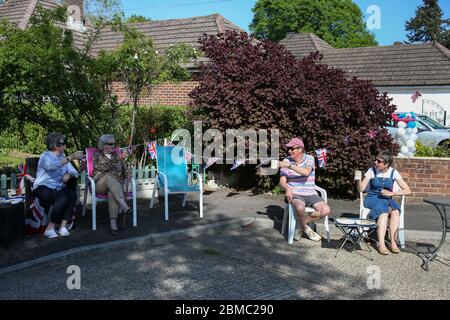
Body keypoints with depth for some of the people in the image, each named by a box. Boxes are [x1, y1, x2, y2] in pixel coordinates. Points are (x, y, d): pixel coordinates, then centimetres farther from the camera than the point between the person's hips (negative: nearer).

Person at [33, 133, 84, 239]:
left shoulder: (63, 156, 16)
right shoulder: (45, 156, -5)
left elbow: (74, 171, 10)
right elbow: (52, 166, -29)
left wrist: (69, 175, -15)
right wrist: (71, 157, -35)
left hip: (58, 188, 6)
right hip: (43, 188, -6)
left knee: (72, 194, -26)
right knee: (63, 198, -32)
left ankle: (63, 226, -23)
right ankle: (50, 229, -20)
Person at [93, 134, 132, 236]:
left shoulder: (117, 155, 20)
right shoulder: (97, 155, 11)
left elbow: (126, 171, 19)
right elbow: (102, 167, -8)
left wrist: (127, 181, -1)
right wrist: (116, 160, -14)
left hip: (116, 185, 2)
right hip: (100, 184, -2)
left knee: (112, 193, -35)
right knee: (109, 176, -37)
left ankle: (113, 224, -46)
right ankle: (124, 206, -51)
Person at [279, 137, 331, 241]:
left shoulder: (309, 158, -1)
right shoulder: (286, 161, 2)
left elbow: (306, 172, -23)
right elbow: (282, 181, -2)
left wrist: (289, 166, -28)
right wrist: (287, 189, -24)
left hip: (310, 193, 2)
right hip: (295, 194, -2)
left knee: (326, 210, -21)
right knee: (300, 208, -37)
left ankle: (301, 224, -1)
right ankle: (306, 229, -5)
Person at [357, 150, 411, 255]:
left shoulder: (393, 173, 2)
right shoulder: (372, 171, 0)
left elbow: (407, 191, 2)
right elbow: (361, 189, -5)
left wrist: (392, 193, -10)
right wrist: (359, 179, -23)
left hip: (387, 199, 2)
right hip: (372, 198, -2)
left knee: (395, 211, -33)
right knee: (384, 211, -35)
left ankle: (393, 242, -33)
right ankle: (381, 244, -41)